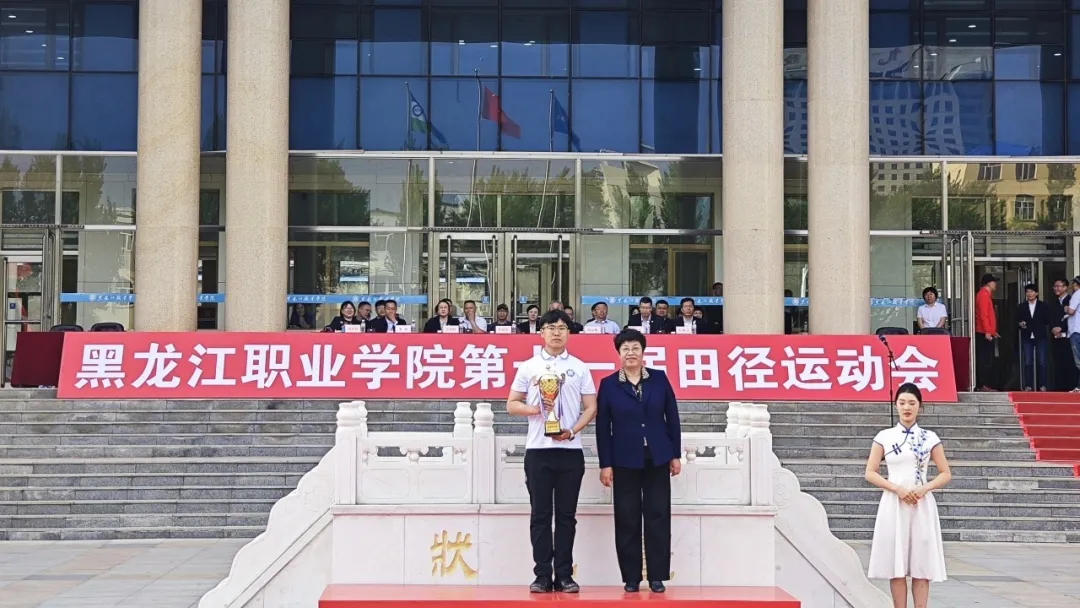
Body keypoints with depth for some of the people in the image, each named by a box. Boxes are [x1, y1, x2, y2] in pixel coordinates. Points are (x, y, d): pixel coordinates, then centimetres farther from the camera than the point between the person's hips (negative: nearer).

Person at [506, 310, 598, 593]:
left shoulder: (580, 368, 7)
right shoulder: (528, 367, 6)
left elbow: (590, 408, 5)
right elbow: (511, 405, 7)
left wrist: (572, 431, -11)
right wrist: (535, 409, -12)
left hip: (570, 450, 0)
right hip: (538, 450, 0)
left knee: (566, 515, 4)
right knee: (540, 515, 2)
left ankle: (564, 575, 10)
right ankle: (542, 575, 7)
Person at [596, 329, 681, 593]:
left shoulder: (659, 379, 4)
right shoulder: (608, 384, 1)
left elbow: (672, 418, 7)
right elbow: (602, 427, 0)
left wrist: (676, 454, 4)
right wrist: (605, 464, -4)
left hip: (657, 459, 1)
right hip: (625, 461, -1)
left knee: (658, 517, 1)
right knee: (627, 520, 3)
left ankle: (657, 576, 8)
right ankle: (631, 577, 11)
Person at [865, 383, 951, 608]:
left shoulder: (930, 438, 5)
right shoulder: (884, 437, 3)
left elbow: (945, 474, 6)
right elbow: (870, 473, 1)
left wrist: (924, 488, -11)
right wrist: (897, 489, -12)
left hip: (922, 504, 0)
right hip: (893, 504, 0)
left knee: (921, 566, 0)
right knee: (896, 566, 0)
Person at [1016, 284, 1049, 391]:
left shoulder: (1043, 306, 6)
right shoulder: (1021, 307, 9)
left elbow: (1047, 321, 5)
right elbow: (1017, 321, 8)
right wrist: (1020, 324, -10)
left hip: (1040, 337, -1)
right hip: (1027, 338, 1)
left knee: (1041, 362, -1)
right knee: (1028, 362, 0)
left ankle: (1042, 385, 4)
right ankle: (1028, 386, 2)